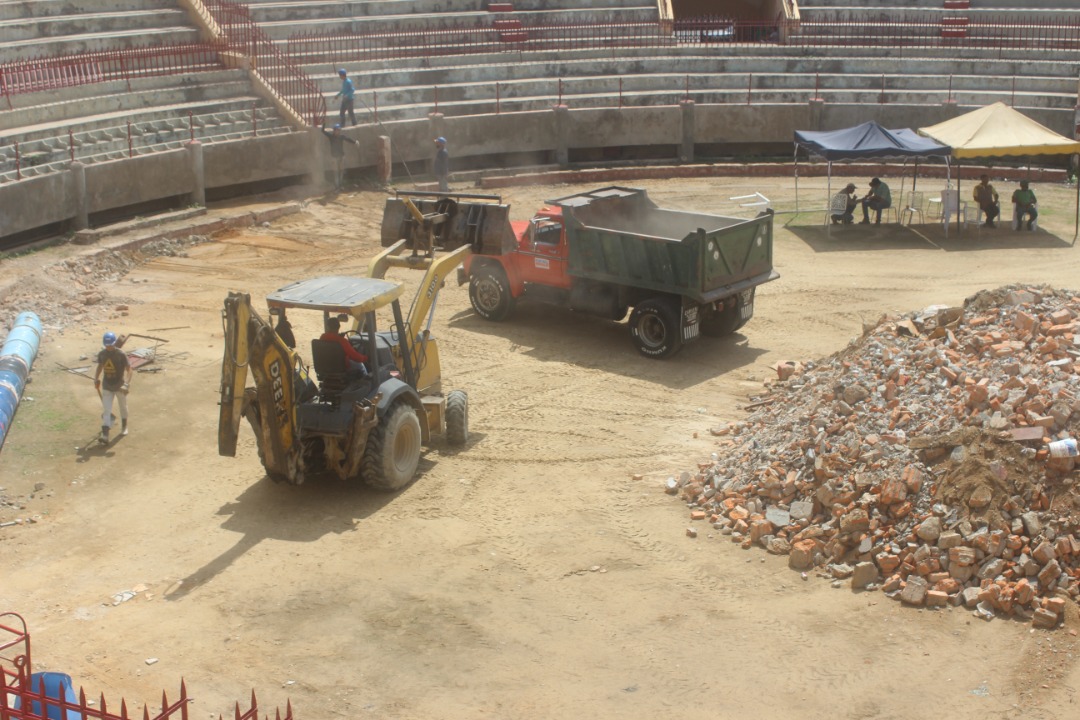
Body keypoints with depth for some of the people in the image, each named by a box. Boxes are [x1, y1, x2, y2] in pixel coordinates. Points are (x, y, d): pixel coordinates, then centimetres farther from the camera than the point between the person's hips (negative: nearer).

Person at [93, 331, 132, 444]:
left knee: (123, 407, 18)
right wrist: (96, 379, 2)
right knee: (106, 411, -5)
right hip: (106, 387, 2)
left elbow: (129, 369, -18)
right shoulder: (102, 354, -4)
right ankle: (105, 435, -11)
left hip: (120, 386, -2)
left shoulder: (121, 354, -17)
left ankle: (124, 427, 43)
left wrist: (127, 383, -32)